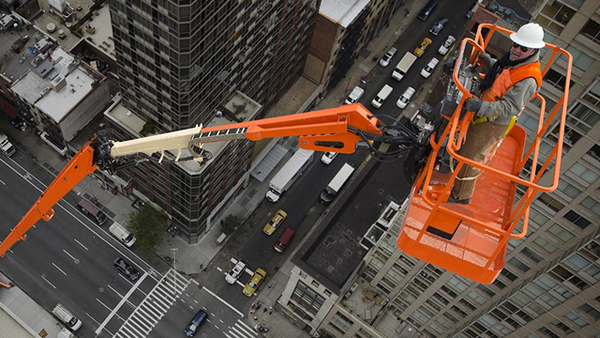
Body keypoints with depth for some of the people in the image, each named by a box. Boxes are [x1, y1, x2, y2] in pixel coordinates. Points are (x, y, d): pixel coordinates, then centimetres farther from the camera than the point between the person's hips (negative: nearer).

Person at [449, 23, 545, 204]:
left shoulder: (528, 80, -32)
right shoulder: (514, 59, -3)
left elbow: (509, 107, -37)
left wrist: (481, 106, -46)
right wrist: (489, 62, 30)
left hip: (493, 123, -10)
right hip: (483, 115, 10)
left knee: (470, 157, 0)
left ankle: (461, 196, 18)